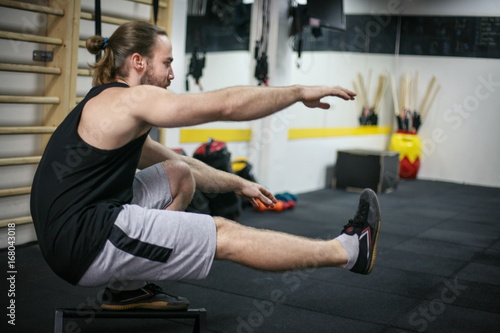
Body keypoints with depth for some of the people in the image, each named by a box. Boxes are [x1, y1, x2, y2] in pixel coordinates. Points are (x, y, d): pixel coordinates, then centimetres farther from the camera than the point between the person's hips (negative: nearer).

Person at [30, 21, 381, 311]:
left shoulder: (112, 112, 19)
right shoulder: (129, 100, -11)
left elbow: (180, 162, 28)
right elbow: (226, 105, -13)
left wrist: (237, 184, 28)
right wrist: (301, 92, -4)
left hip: (74, 236, 10)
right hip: (85, 243, -10)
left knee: (179, 174, 19)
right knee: (225, 235, -6)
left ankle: (129, 287, 15)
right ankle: (349, 250, 8)